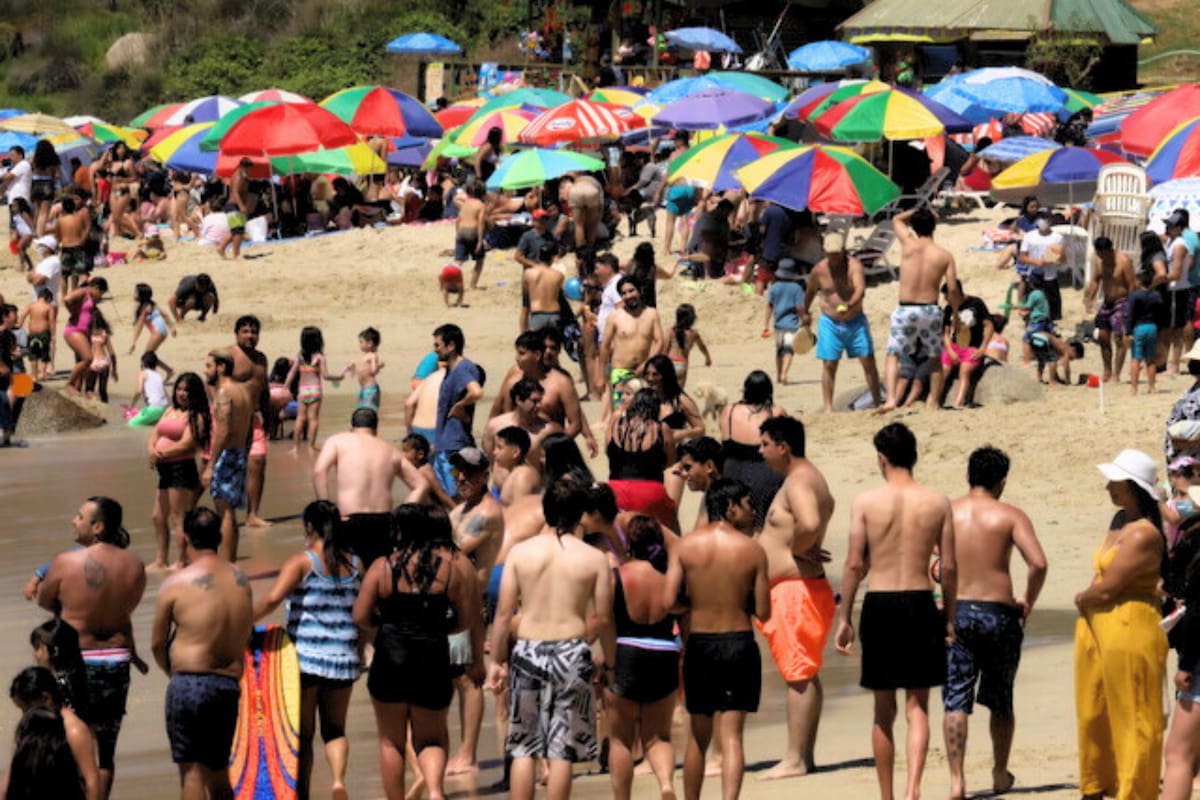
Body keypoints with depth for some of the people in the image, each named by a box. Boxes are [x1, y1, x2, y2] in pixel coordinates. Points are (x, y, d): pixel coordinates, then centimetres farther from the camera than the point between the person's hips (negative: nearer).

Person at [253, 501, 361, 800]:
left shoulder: (303, 562, -6)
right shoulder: (355, 564, 7)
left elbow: (272, 599, -19)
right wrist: (360, 651, 24)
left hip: (306, 655, -3)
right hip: (344, 658, 3)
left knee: (303, 733, 8)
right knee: (335, 728, 15)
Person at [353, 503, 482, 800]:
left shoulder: (383, 567, -2)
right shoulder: (458, 565, -1)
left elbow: (360, 617, -4)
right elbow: (469, 620, 1)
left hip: (390, 662, -1)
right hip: (433, 664, 1)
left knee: (391, 741, 16)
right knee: (431, 739, 15)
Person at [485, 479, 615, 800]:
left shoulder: (520, 552, -1)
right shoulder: (593, 558, -3)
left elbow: (503, 613, -1)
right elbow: (603, 619, -1)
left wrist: (497, 661, 8)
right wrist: (609, 664, 12)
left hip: (527, 653, 1)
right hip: (571, 653, -1)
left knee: (522, 748, 9)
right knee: (562, 751, 4)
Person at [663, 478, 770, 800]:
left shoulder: (685, 545, -4)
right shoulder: (752, 550, -6)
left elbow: (669, 601, -10)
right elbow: (763, 612, -5)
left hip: (699, 644, 2)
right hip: (739, 644, -2)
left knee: (698, 736, 17)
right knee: (731, 737, -2)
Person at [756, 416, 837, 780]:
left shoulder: (799, 481, -17)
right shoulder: (805, 478, 17)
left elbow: (810, 523, -34)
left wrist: (794, 547, -17)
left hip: (795, 588, -11)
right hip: (797, 589, 11)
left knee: (798, 675, -9)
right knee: (805, 675, 13)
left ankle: (795, 759, -8)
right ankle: (804, 756, 17)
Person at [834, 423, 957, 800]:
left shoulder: (866, 502, -3)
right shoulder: (938, 503, 1)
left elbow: (855, 564, -4)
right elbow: (950, 566, 2)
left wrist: (844, 618, 3)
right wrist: (950, 618, 13)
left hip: (879, 604, 0)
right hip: (921, 604, 0)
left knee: (883, 710, 11)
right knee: (917, 706, 5)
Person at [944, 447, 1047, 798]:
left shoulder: (945, 513, 2)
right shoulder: (1010, 516, -4)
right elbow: (1038, 563, -15)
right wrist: (1028, 601, 2)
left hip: (955, 612, 1)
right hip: (999, 612, -1)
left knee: (956, 701, 0)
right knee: (1001, 700, 17)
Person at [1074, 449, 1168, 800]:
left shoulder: (1143, 535, -18)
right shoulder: (1119, 521, 11)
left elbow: (1106, 589, -19)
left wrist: (1082, 599, 0)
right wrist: (1087, 600, -2)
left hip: (1129, 628, -10)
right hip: (1096, 626, 10)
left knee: (1131, 718, -2)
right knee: (1093, 713, 16)